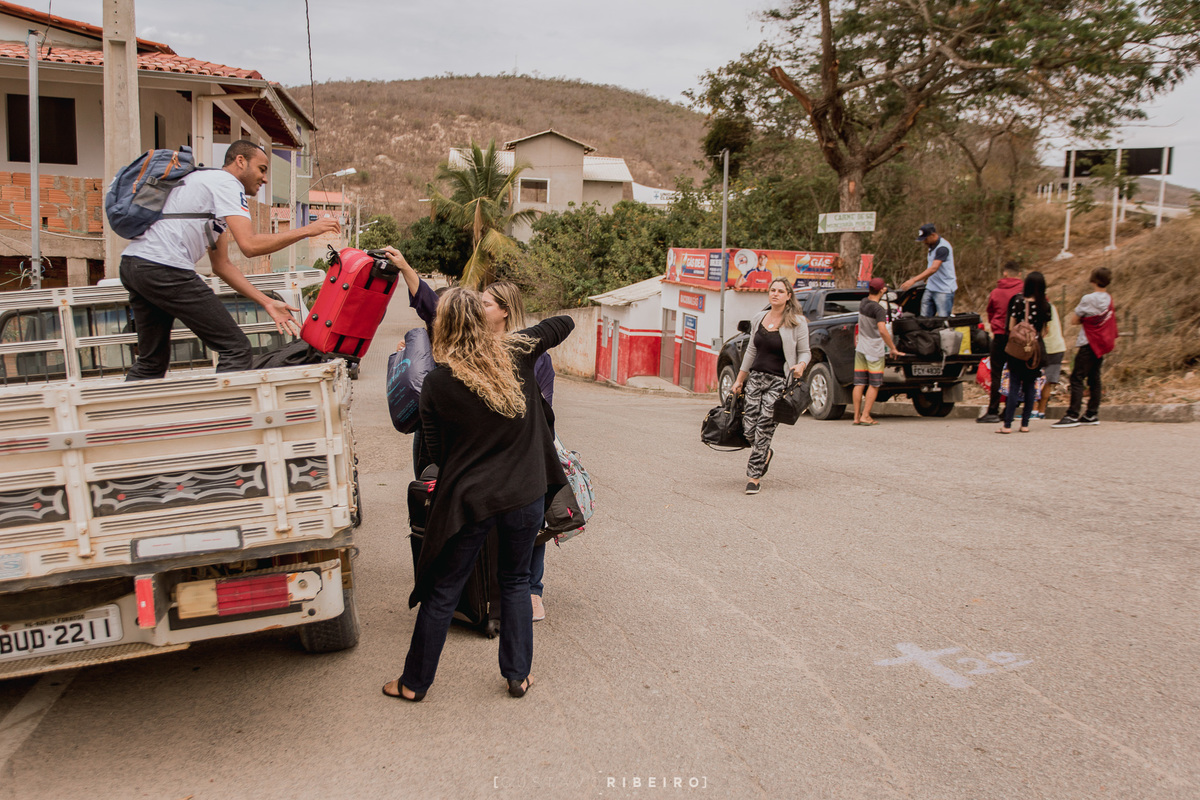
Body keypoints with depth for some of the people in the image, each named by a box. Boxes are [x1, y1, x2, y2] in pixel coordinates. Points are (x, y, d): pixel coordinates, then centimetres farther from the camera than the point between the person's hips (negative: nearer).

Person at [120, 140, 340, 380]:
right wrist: (307, 230, -7)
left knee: (151, 362, 19)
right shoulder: (227, 182, -1)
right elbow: (250, 245, -16)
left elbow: (221, 265, 25)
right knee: (236, 349, -6)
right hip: (164, 269, -10)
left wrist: (267, 303, 18)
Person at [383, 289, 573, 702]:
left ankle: (415, 682, 25)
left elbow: (437, 453, 0)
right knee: (515, 581, 21)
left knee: (443, 591, 11)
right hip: (526, 495, 2)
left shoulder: (437, 382, -10)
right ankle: (518, 675, 27)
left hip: (469, 499, -2)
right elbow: (563, 324, 11)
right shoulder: (516, 353, -6)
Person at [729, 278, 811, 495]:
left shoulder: (797, 322, -3)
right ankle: (765, 454, 30)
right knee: (748, 427, -2)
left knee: (764, 427, -8)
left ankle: (754, 476, 3)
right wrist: (739, 380, 19)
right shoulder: (759, 318, 10)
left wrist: (800, 365, -22)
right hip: (756, 377, 5)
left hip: (779, 381, -4)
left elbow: (805, 351, 1)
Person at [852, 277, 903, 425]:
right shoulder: (878, 309, -18)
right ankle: (865, 416, -1)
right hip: (874, 350, -7)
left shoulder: (863, 302, 3)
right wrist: (893, 348, -20)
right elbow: (882, 331, -27)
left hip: (860, 349, 7)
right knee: (874, 384, 2)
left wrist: (882, 290, 34)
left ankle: (856, 417, 7)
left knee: (859, 384, 6)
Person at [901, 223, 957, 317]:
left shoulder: (943, 248, -18)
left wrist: (913, 280, -35)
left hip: (944, 290, -9)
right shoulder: (932, 246, 13)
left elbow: (934, 269, -29)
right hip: (930, 289, 9)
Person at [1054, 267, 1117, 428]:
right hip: (1102, 344, 8)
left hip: (1089, 344, -8)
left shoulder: (1088, 299, -14)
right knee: (1094, 379, 12)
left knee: (1077, 379, -9)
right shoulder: (1109, 299, 9)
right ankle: (1092, 414, 14)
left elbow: (1073, 320, -9)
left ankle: (1072, 416, -14)